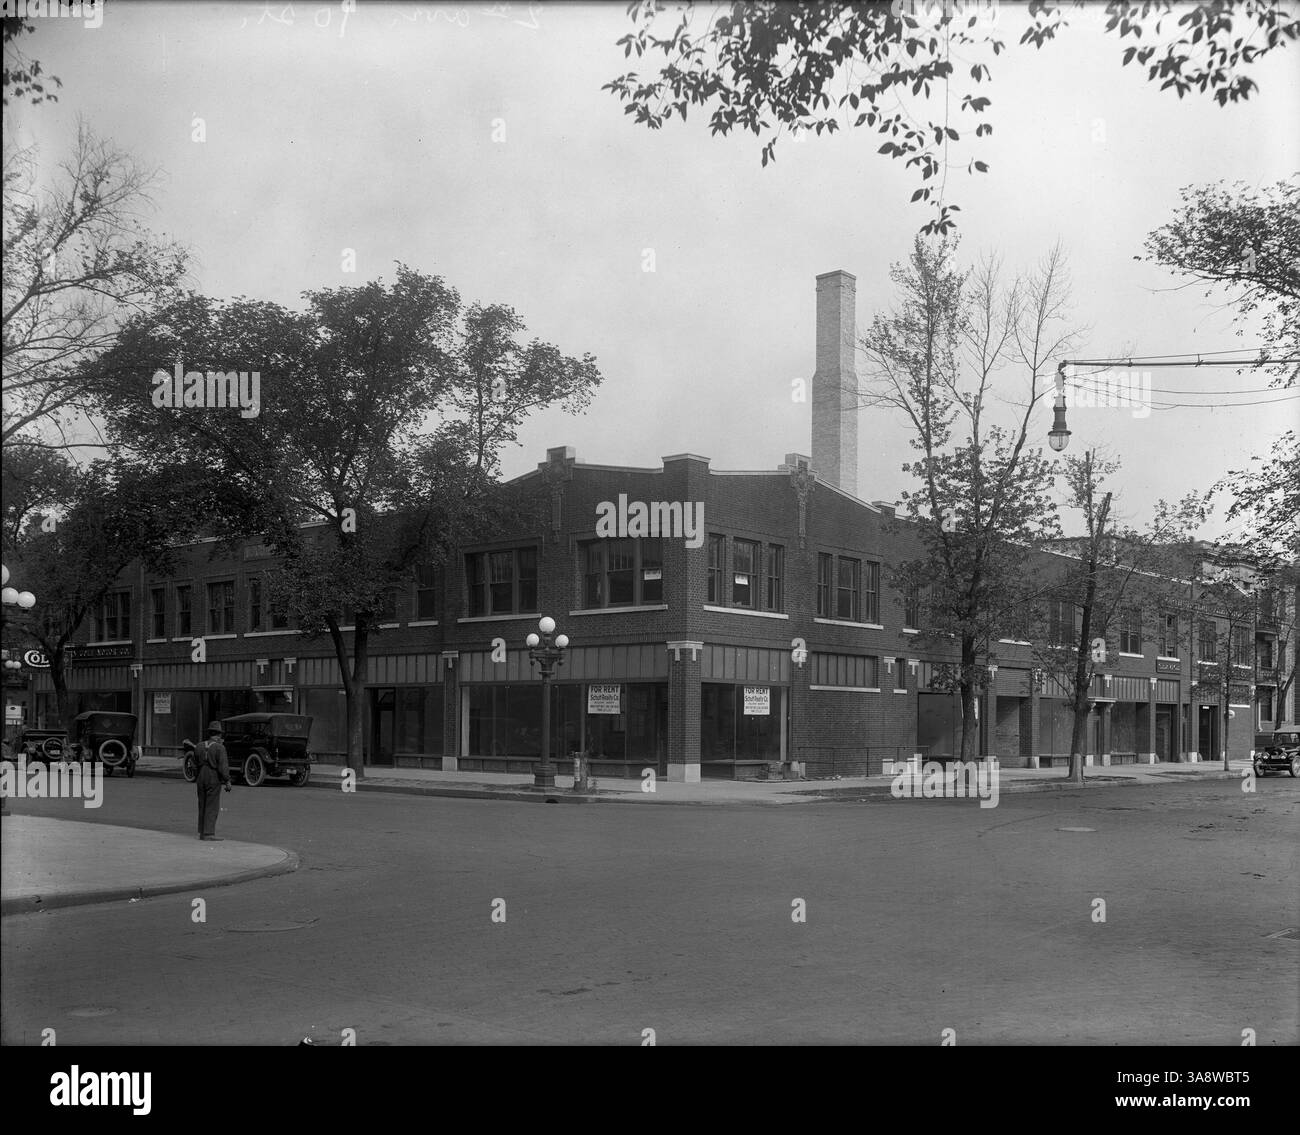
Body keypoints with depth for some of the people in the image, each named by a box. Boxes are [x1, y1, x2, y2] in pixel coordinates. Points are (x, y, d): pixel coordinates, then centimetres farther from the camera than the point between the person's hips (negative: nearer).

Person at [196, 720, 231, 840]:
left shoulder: (199, 747, 6)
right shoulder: (219, 747, -12)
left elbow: (196, 763, 13)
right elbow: (223, 766, -16)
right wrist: (227, 781, -13)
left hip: (201, 779, 6)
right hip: (214, 780, -6)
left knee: (202, 806, 12)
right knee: (212, 807, -2)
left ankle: (202, 832, 15)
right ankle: (209, 833, -5)